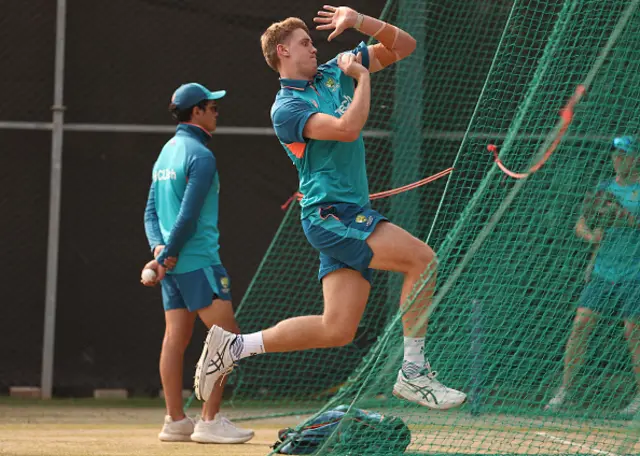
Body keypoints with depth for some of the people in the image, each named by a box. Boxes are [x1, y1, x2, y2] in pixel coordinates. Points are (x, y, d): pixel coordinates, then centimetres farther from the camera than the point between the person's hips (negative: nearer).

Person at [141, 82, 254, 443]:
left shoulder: (167, 152, 16)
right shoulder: (200, 156, -12)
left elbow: (152, 211, 14)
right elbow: (188, 216, -17)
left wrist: (159, 248, 1)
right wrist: (166, 257, -12)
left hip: (172, 262, 9)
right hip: (198, 260, -9)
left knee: (177, 336, 8)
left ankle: (176, 421, 8)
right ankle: (210, 421, -11)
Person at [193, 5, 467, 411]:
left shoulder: (334, 73, 14)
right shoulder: (286, 108, -8)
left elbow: (403, 46, 15)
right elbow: (349, 128, -24)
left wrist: (360, 21, -1)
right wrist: (363, 77, -10)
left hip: (353, 214, 8)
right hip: (329, 213, -8)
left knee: (337, 330, 4)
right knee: (422, 259, -21)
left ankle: (234, 346, 15)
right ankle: (413, 372, -18)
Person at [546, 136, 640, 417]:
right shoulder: (605, 188, 13)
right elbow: (580, 225, 15)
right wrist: (590, 234, -7)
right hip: (602, 272, 4)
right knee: (580, 325, -5)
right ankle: (565, 389, -2)